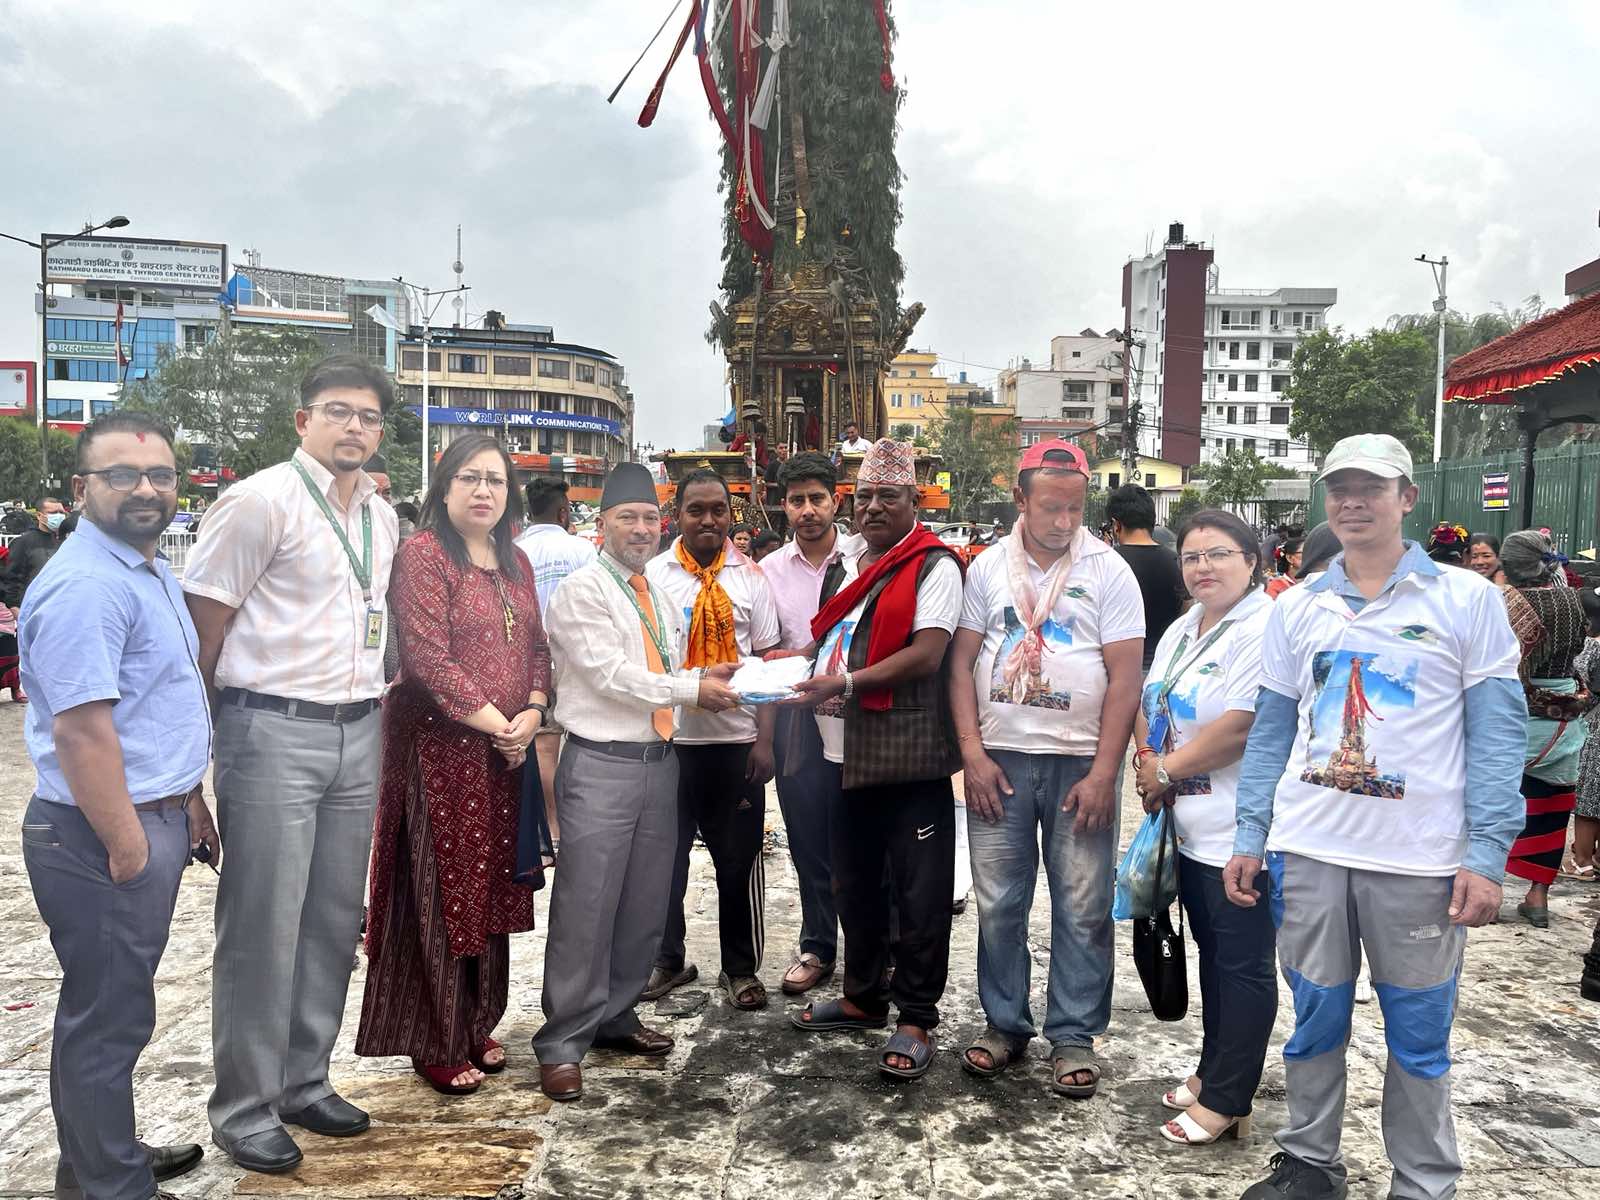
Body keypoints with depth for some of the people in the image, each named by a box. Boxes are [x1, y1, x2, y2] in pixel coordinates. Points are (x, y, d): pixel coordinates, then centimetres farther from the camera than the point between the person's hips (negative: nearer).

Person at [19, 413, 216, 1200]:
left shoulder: (153, 571, 12)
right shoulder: (85, 586, -21)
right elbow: (81, 730, -25)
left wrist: (189, 805, 21)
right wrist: (128, 847, -21)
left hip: (152, 817, 10)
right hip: (103, 837, -10)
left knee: (106, 1006, 22)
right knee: (109, 1015, 5)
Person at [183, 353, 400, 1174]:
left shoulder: (383, 518, 12)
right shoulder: (260, 502, -8)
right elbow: (204, 622, -8)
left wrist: (370, 710, 12)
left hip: (357, 734, 7)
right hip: (274, 733, -6)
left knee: (335, 920, 13)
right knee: (263, 927, 1)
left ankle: (304, 1082, 28)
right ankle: (244, 1109, 16)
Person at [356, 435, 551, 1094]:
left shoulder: (515, 562, 14)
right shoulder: (424, 553, -9)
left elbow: (537, 646, 14)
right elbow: (427, 656, -17)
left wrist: (532, 712, -4)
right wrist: (493, 723, -15)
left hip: (506, 752, 7)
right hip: (442, 747, -7)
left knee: (490, 892, 14)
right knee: (440, 896, 2)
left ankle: (476, 1026, 30)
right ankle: (436, 1043, 18)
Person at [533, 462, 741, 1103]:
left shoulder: (659, 597, 17)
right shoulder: (582, 589, -6)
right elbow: (609, 675, -15)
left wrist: (703, 677, 0)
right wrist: (691, 688, -12)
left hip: (659, 759, 7)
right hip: (602, 766, -7)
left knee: (645, 903, 13)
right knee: (586, 908, -4)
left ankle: (615, 1015, 29)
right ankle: (563, 1043, 8)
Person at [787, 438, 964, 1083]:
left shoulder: (933, 566, -8)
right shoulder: (841, 567, 16)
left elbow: (926, 653, -18)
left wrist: (847, 683, -23)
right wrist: (815, 679, 5)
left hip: (909, 757, -8)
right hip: (845, 754, 8)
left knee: (917, 894, 0)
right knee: (854, 885, 18)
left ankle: (916, 1019, 12)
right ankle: (864, 997, 34)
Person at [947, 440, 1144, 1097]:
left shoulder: (1108, 571, -2)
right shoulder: (988, 568, 5)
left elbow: (1125, 678, -5)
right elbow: (962, 663, 6)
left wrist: (1102, 775, -10)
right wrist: (972, 753, -3)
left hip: (1081, 763, -2)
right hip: (999, 759, 2)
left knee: (1082, 910, 5)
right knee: (997, 904, 8)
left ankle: (1074, 1035, 20)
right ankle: (1005, 1023, 25)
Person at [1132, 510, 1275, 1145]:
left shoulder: (1264, 630, -16)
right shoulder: (1182, 630, 13)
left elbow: (1243, 725, -24)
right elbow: (1150, 705, 17)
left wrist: (1167, 770, -12)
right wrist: (1148, 765, -2)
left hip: (1241, 834, -9)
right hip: (1191, 827, 9)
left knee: (1243, 966, 4)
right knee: (1212, 954, 20)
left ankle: (1226, 1101, 14)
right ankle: (1213, 1070, 34)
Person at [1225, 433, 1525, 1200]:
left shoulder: (1466, 599, 0)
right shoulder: (1297, 607, 8)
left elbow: (1495, 734, -2)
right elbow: (1270, 732, 11)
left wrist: (1486, 856, -9)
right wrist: (1249, 837, 6)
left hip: (1422, 858, -2)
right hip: (1307, 850, 3)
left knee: (1419, 1035, 9)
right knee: (1315, 1017, 13)